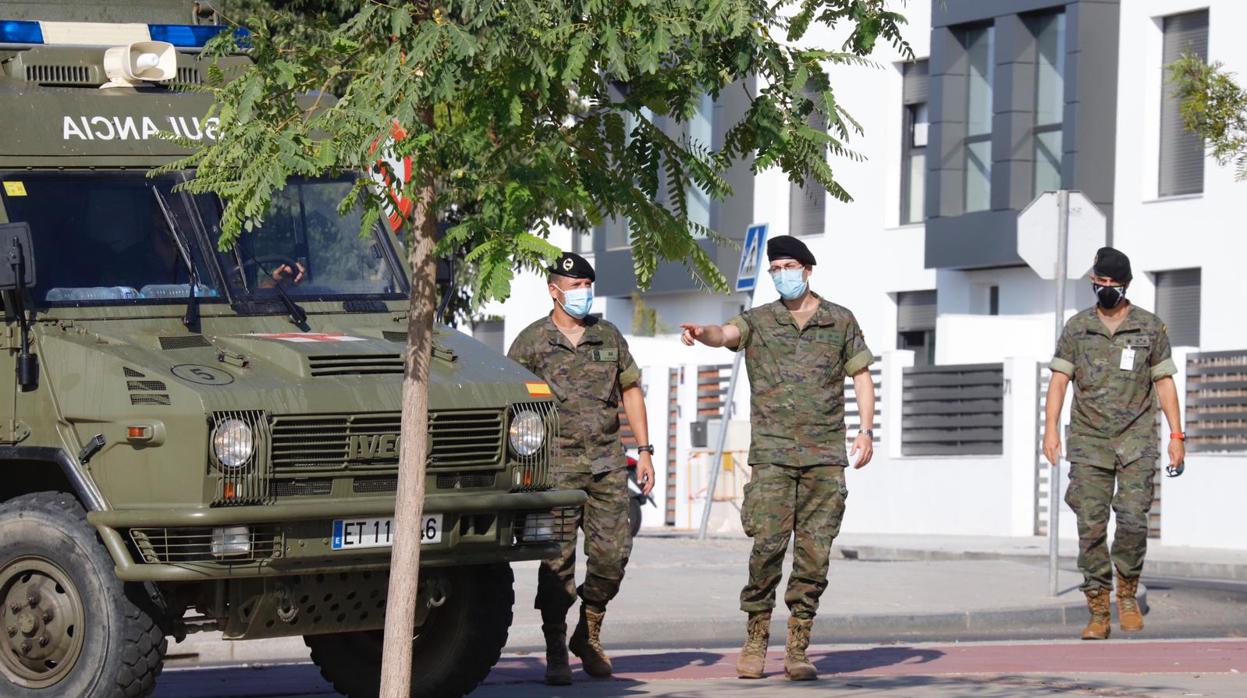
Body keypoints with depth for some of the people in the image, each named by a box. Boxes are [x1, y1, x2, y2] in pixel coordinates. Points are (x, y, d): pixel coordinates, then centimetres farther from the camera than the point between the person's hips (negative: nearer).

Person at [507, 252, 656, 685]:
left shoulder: (609, 337, 12)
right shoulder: (531, 342, 1)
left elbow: (631, 391, 18)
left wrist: (644, 450, 11)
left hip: (608, 461, 3)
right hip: (558, 464, -3)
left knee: (612, 552, -1)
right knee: (558, 559, -6)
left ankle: (589, 636, 20)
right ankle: (556, 653, 1)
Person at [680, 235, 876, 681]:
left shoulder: (841, 322, 11)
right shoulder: (759, 322, 8)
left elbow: (861, 376, 13)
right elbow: (726, 334, -12)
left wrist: (866, 430, 1)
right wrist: (701, 333, -36)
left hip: (825, 456, 1)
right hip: (773, 455, -1)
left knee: (814, 552, -1)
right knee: (767, 546, -11)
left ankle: (798, 649, 3)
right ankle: (755, 644, -3)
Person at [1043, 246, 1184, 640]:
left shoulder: (1150, 328, 6)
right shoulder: (1076, 328, 8)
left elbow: (1164, 382, 8)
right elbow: (1059, 379, 5)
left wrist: (1176, 434, 2)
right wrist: (1050, 428, -7)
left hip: (1136, 440, -1)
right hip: (1089, 441, 1)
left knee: (1133, 519, -13)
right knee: (1091, 527, -4)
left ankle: (1128, 594, 9)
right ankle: (1098, 613, 0)